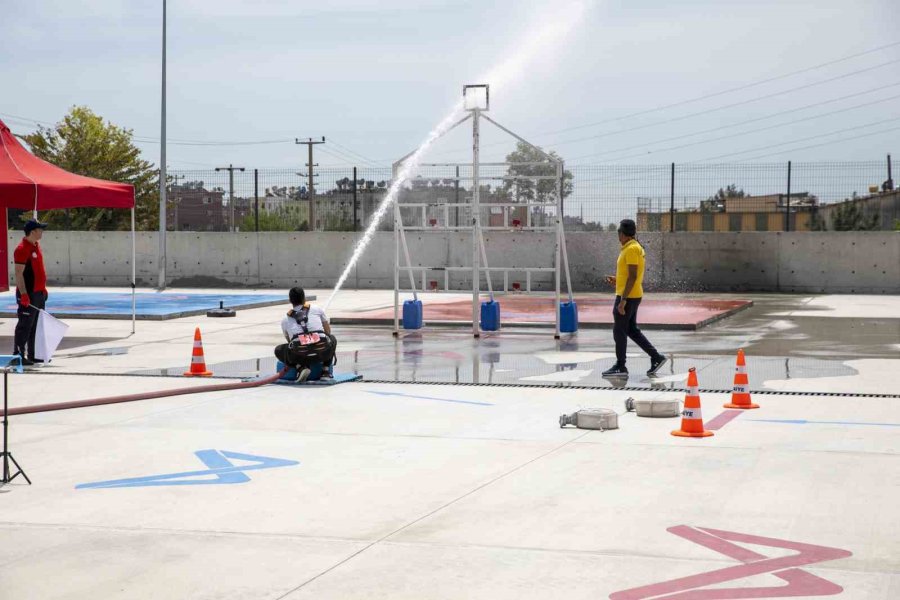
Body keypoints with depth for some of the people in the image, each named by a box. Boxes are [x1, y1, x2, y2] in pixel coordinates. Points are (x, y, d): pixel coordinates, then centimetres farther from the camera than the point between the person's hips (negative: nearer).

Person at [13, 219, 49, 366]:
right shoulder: (22, 249, -16)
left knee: (36, 325, 13)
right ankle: (18, 354, -3)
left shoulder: (36, 245, 13)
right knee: (25, 325, -7)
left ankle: (33, 355, 20)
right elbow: (18, 273, -19)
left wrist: (43, 288, 22)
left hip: (39, 293, 9)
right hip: (28, 295, -9)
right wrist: (23, 294, -24)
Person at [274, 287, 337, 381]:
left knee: (279, 350, 29)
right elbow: (328, 331, 29)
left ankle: (300, 367, 4)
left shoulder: (285, 320, 22)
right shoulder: (317, 310, 19)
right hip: (323, 353, 0)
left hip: (299, 356, 0)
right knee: (332, 338, 34)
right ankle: (325, 371, 17)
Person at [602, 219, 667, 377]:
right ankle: (656, 357, 15)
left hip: (627, 297, -10)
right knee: (632, 330, 15)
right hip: (632, 297, 10)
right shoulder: (634, 247, 13)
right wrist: (617, 279, 16)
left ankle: (620, 367, 6)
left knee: (619, 331, -1)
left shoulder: (632, 249, -17)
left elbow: (633, 276, -22)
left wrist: (623, 300, -23)